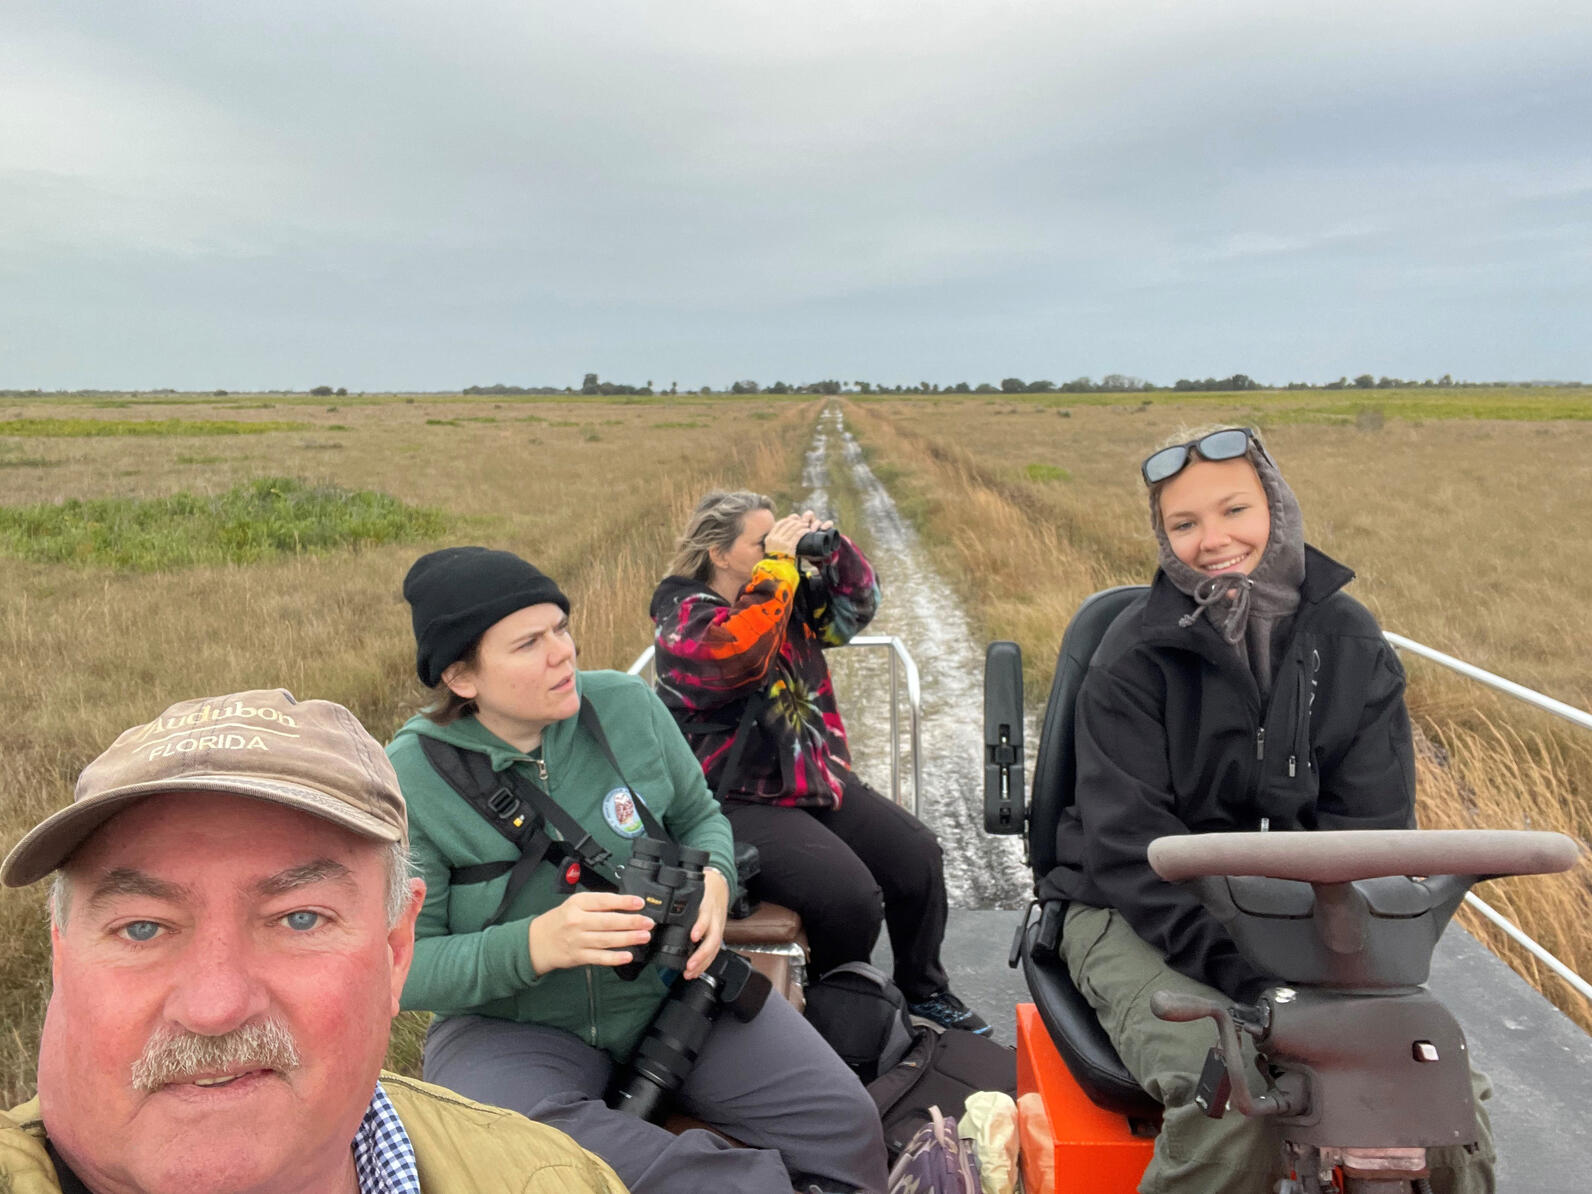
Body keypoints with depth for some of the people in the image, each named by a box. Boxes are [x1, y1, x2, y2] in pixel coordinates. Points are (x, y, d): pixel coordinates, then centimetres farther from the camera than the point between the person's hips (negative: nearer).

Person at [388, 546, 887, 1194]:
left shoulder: (626, 705, -5)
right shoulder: (410, 777, -14)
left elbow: (700, 816, 10)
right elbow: (404, 967, -12)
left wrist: (713, 880, -15)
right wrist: (534, 945, -30)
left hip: (671, 987, 2)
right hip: (511, 1025, -2)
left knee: (843, 1120, -19)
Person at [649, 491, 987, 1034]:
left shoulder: (789, 595, 10)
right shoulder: (682, 615, -11)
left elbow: (855, 607, 13)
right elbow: (735, 654, -31)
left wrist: (834, 550, -5)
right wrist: (777, 563, -27)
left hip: (817, 776, 8)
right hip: (743, 801, -8)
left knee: (916, 853, -1)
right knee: (850, 898, -23)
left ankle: (923, 990, 24)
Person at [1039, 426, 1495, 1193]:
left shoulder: (1349, 643, 0)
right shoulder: (1135, 656, -11)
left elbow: (1373, 827, -2)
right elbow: (1131, 849, -16)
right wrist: (1250, 979, -26)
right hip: (1141, 917, -3)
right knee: (1230, 1099, -29)